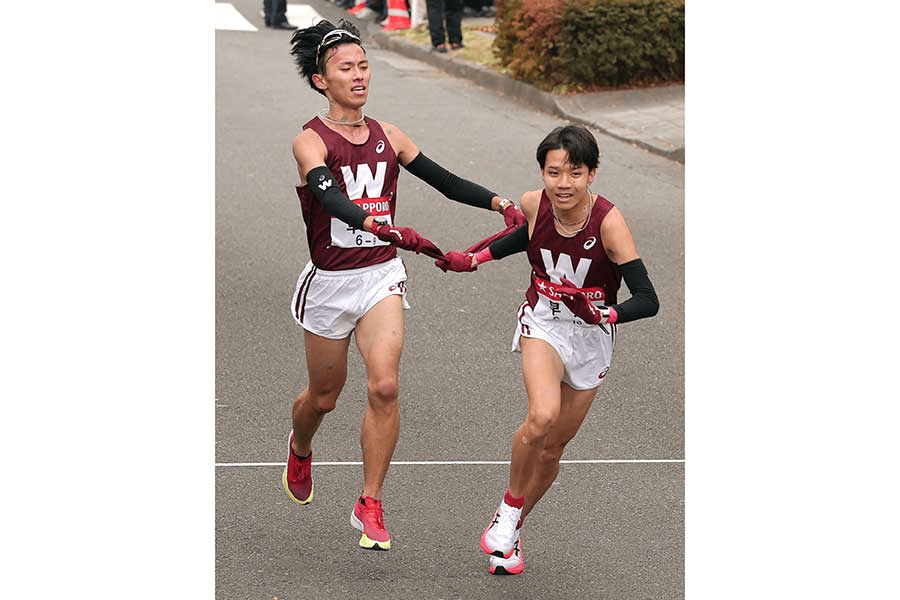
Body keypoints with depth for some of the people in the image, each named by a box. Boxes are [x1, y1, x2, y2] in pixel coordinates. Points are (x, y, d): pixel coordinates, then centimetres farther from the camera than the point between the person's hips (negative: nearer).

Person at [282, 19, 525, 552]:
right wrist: (385, 227, -46)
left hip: (382, 275, 3)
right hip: (331, 281, -3)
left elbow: (444, 180, 7)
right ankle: (300, 450, 49)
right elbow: (331, 198, -29)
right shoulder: (311, 141, -11)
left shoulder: (386, 136, 5)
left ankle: (370, 506, -6)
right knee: (324, 397, 14)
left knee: (384, 386, -16)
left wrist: (499, 202, -10)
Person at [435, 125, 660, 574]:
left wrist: (605, 312, -44)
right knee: (542, 417, -27)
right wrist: (473, 259, 10)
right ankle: (508, 510, -4)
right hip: (543, 322, 0)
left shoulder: (608, 222, -25)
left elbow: (647, 300, -27)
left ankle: (512, 528, 34)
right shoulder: (534, 204, -14)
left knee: (554, 446, 10)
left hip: (592, 336, 0)